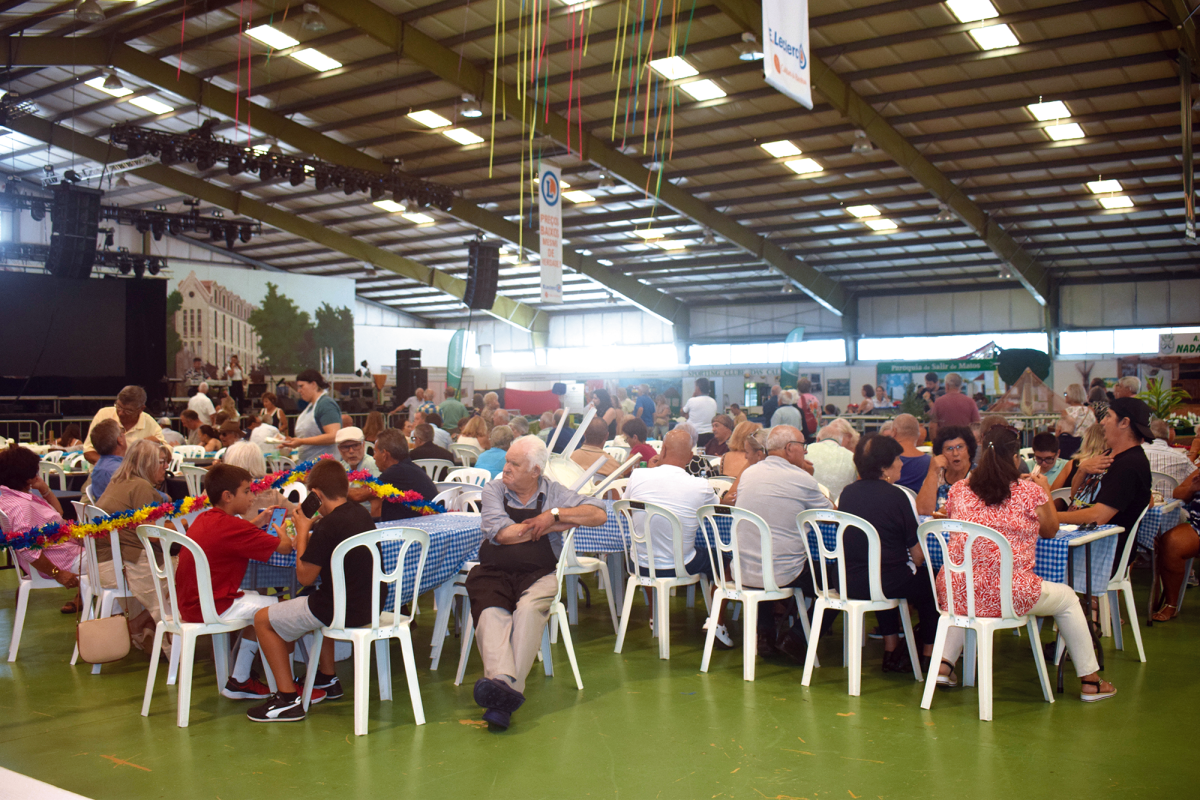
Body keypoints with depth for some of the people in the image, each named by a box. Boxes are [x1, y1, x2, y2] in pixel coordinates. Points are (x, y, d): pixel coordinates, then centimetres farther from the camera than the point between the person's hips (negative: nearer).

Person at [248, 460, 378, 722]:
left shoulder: (328, 526, -20)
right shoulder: (362, 514, 5)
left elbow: (305, 577, -13)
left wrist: (303, 531, -5)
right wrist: (308, 538, 11)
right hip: (371, 605, 9)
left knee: (263, 619, 7)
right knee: (316, 606, 38)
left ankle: (288, 699, 5)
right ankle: (328, 680, 41)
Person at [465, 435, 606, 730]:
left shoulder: (553, 492, 11)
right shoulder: (494, 490, 9)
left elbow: (599, 514, 2)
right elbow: (501, 533, -7)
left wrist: (554, 514, -9)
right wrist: (554, 526, -2)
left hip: (538, 574, -1)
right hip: (494, 572, 1)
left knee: (528, 610, -32)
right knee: (490, 613, -31)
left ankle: (505, 695, -39)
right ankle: (502, 684, -51)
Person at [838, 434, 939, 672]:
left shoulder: (847, 493, 4)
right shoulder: (897, 496, -12)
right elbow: (918, 554, -10)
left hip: (847, 583, 6)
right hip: (888, 584, -5)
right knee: (930, 582, 21)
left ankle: (891, 651, 37)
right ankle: (928, 654, 27)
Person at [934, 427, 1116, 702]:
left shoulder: (958, 490, 3)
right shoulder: (1029, 491, -5)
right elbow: (1050, 530, 12)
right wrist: (1046, 491, 28)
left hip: (955, 594, 3)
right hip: (1008, 596, -3)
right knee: (1067, 598, 23)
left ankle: (944, 663, 26)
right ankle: (1090, 682, 31)